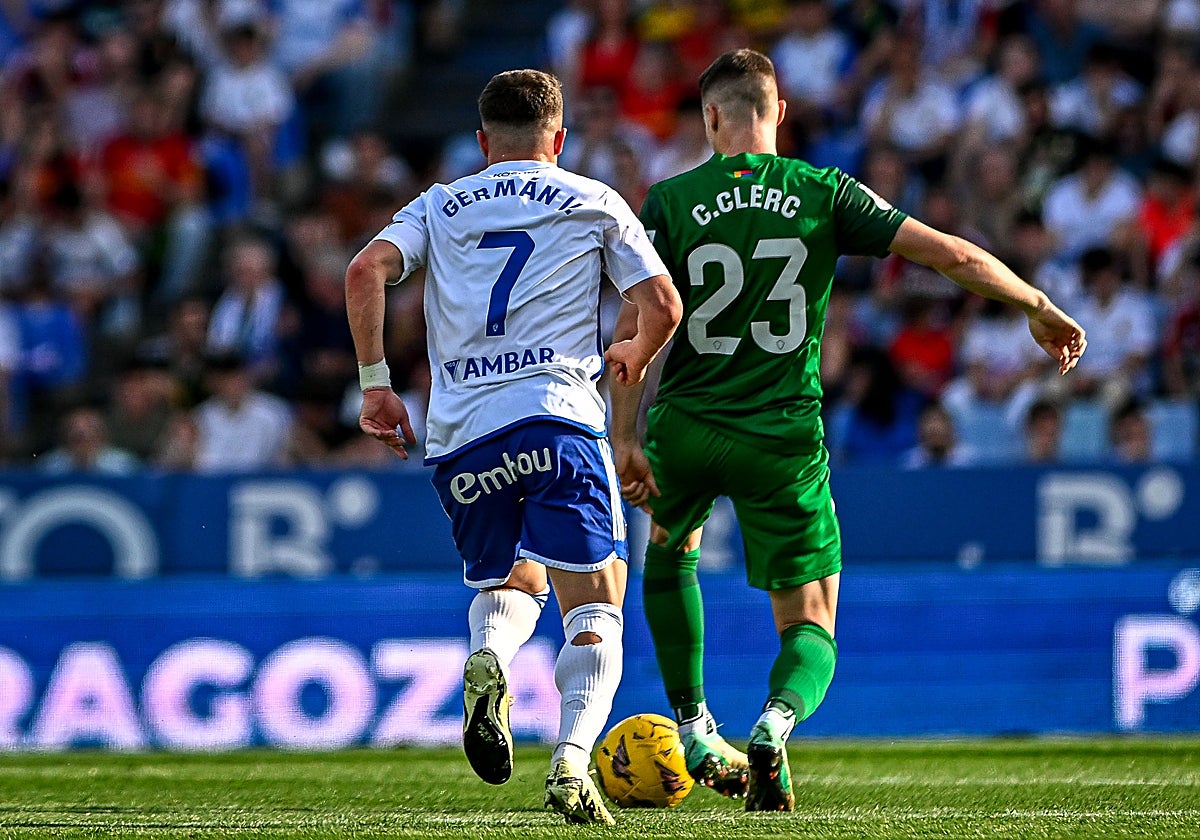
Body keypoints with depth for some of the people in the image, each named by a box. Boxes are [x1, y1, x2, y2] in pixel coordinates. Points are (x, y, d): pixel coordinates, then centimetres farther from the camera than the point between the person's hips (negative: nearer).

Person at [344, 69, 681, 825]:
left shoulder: (439, 208, 19)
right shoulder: (592, 202, 13)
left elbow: (366, 271, 2)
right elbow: (663, 307, 7)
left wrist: (376, 384, 5)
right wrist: (632, 358, 28)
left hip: (459, 434, 3)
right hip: (558, 417, -3)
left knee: (509, 583, 24)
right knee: (595, 606, -1)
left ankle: (488, 658, -11)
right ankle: (572, 761, -24)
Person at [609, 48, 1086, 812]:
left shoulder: (670, 201, -1)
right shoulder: (825, 193, 0)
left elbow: (635, 327, -8)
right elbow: (952, 254, -3)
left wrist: (624, 440, -5)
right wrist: (1042, 310, 9)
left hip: (685, 428, 1)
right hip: (786, 436, -1)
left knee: (670, 548, 34)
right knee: (811, 627, 7)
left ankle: (695, 733, 31)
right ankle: (775, 726, -28)